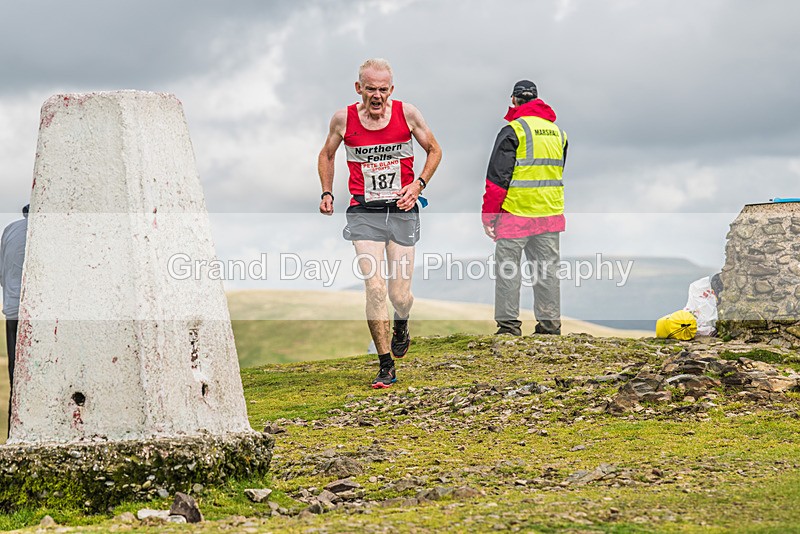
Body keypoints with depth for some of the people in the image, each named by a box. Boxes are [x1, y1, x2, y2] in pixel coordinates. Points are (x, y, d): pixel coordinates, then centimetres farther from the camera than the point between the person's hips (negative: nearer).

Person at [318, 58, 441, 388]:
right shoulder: (344, 119, -3)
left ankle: (401, 325, 40)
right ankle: (386, 367, -2)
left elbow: (434, 150, 10)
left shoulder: (407, 114, -5)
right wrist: (327, 193, 6)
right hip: (364, 212, 0)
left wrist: (418, 184, -4)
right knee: (375, 289, -13)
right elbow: (327, 154, 16)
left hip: (402, 212, 0)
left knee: (400, 295, 2)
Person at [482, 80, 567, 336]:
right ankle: (550, 325, 13)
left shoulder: (513, 130, -9)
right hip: (550, 213, 6)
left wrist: (488, 214, -6)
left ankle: (508, 326, 1)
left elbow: (497, 177, -11)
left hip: (516, 212, -6)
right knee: (547, 269, 11)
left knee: (507, 269, 2)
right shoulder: (558, 132, 13)